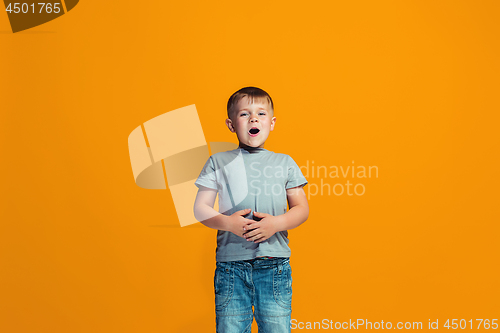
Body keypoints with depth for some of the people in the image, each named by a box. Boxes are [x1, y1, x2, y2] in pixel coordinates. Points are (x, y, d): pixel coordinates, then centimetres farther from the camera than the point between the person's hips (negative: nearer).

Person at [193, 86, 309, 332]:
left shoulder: (285, 163, 12)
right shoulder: (218, 162, 10)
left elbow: (302, 209, 10)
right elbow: (200, 208, 6)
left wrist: (276, 223, -10)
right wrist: (228, 222, -13)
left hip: (274, 263, 1)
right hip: (231, 262, 0)